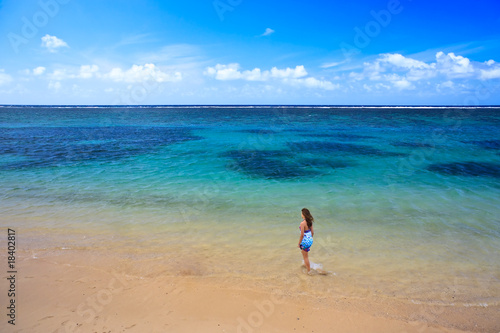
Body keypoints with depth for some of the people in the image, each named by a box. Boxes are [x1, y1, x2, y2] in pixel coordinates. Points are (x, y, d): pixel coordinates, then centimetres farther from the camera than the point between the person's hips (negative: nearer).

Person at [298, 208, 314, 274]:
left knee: (306, 257, 10)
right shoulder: (310, 222, -1)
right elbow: (312, 232, 7)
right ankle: (306, 264, 49)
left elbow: (302, 235, -22)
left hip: (305, 241, -8)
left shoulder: (302, 223, -24)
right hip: (310, 240, 8)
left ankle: (309, 271, 20)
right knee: (305, 254, 31)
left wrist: (299, 243, -10)